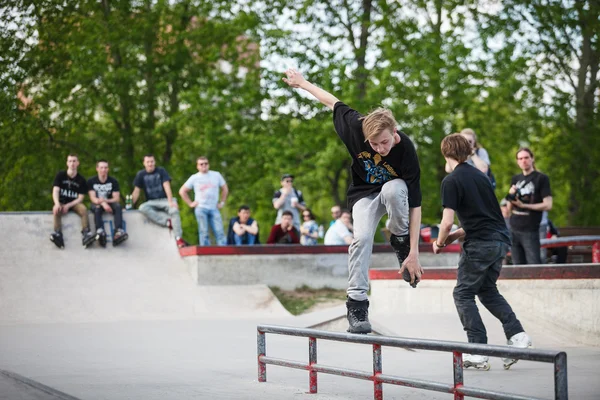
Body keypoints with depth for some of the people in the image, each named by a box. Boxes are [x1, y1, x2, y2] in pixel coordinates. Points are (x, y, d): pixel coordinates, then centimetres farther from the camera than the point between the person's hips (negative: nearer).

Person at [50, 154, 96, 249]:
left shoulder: (81, 180, 1)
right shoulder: (60, 175, 1)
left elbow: (80, 198, -3)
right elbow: (55, 191, -9)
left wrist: (68, 206, -19)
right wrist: (57, 204, -29)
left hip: (74, 203, 0)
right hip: (62, 202, 0)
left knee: (83, 209, -31)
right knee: (56, 210, -33)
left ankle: (86, 234, -39)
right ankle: (58, 235, -46)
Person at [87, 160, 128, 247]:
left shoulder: (113, 181, 0)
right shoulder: (91, 181, -3)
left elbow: (116, 198, -7)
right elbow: (93, 198, -12)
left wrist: (105, 201, -27)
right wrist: (103, 203, -32)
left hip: (109, 203, 1)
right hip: (97, 203, -1)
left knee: (118, 206, -31)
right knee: (97, 208, -36)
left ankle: (119, 231, -53)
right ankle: (100, 231, -63)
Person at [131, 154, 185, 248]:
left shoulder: (161, 171, 1)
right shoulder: (141, 175, 6)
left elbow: (167, 186, -9)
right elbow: (136, 191, 4)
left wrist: (170, 201, -21)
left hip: (164, 200, -2)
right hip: (151, 203, 2)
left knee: (174, 210, -33)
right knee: (142, 208, -33)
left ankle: (178, 238, -31)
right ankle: (167, 222, -36)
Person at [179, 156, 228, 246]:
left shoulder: (216, 175, 11)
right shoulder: (194, 178, 7)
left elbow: (225, 189, 20)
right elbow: (182, 191, 11)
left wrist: (222, 202, 11)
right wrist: (190, 203, 4)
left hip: (214, 209, 1)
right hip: (201, 209, -1)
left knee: (219, 232, -10)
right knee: (204, 233, -5)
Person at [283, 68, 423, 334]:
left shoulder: (406, 151, -33)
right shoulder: (357, 127, -28)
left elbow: (415, 204, -31)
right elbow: (332, 102, -7)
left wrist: (414, 252, -34)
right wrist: (302, 83, 7)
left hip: (394, 188, -1)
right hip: (365, 194, 1)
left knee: (394, 189, -39)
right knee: (362, 237, -25)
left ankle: (401, 243, -13)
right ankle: (356, 304, -19)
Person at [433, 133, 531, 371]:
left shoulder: (452, 181, -8)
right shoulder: (479, 175, 17)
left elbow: (447, 222, -14)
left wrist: (440, 243, 5)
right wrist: (456, 235, 23)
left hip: (480, 244, -8)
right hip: (501, 240, 8)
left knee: (463, 294, 3)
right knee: (487, 290, 22)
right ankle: (517, 335, 6)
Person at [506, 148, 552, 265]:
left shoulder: (541, 179, -2)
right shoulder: (515, 179, 14)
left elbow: (548, 205, -9)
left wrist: (524, 205, -12)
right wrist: (511, 195, -4)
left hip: (530, 231, -5)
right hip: (514, 230, 6)